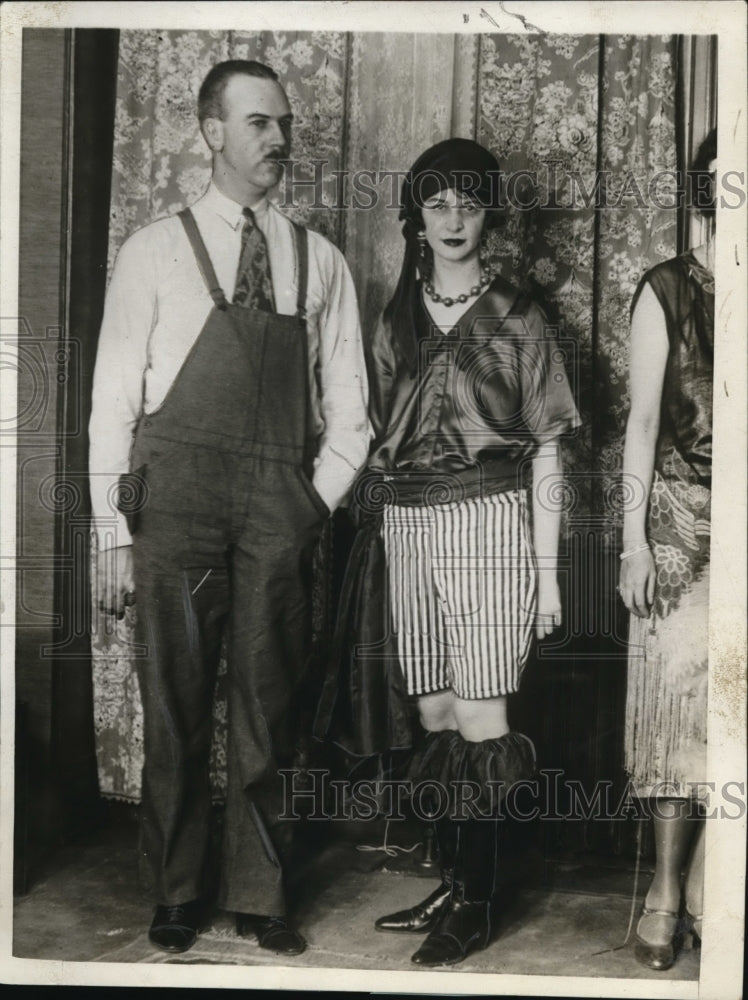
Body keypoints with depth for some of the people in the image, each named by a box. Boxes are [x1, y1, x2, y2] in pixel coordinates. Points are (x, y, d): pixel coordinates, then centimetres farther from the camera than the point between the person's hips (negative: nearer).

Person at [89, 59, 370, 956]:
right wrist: (111, 529, -3)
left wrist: (318, 497, 2)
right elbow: (114, 394, 2)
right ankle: (177, 891, 20)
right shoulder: (155, 251, 5)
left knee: (267, 708, 6)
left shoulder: (319, 261, 13)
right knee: (175, 705, 4)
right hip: (176, 491, -2)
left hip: (280, 506, 2)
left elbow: (347, 402, 13)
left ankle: (259, 897, 20)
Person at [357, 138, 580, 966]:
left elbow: (545, 451, 3)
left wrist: (547, 570, -1)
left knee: (481, 725, -6)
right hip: (408, 526, 4)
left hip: (486, 524, -3)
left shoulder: (516, 320, 3)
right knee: (434, 721, 7)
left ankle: (478, 906, 5)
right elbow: (377, 438, 15)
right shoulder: (395, 322, 13)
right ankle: (450, 883, 20)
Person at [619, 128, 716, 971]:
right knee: (679, 694, -2)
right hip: (682, 519, -2)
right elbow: (643, 418, 1)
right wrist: (633, 538, -5)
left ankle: (698, 891, 14)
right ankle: (670, 894, 9)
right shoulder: (667, 289, 3)